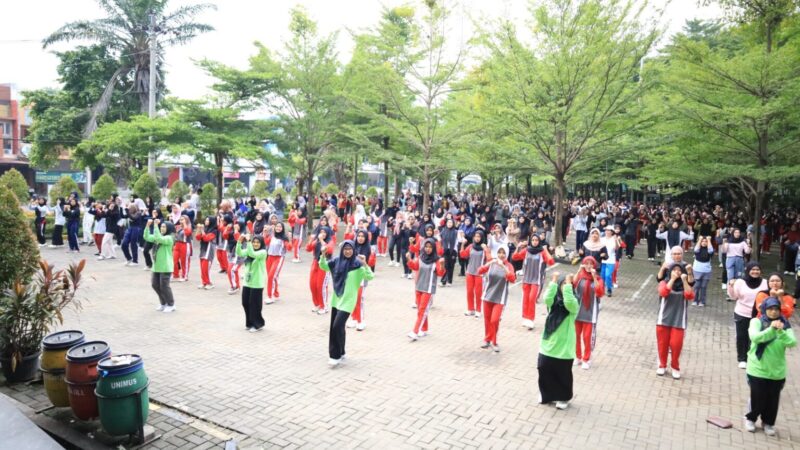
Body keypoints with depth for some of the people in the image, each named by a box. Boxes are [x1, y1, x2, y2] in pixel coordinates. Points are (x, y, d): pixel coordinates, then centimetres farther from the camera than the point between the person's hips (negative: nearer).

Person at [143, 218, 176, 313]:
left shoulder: (169, 238, -13)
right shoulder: (158, 237, 13)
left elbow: (159, 238, -30)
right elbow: (147, 237, 5)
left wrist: (155, 225, -29)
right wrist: (148, 226, -6)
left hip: (165, 267, -9)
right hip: (156, 266, 9)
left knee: (164, 286, -4)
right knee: (155, 285, 13)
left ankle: (171, 305, 11)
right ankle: (163, 303, 28)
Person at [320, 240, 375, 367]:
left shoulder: (357, 264, -12)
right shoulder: (337, 261, 3)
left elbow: (370, 277, -19)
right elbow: (323, 267, 15)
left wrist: (364, 264, -34)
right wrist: (323, 256, -4)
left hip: (348, 301, -6)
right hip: (336, 299, 6)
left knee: (338, 326, -11)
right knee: (334, 327, 12)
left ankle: (337, 355, 4)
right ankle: (339, 352, 29)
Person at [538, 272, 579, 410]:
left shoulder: (574, 304, -7)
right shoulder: (554, 302, 1)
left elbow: (568, 302, -31)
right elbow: (547, 299, -22)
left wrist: (569, 283, -27)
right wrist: (554, 281, -22)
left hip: (564, 347, -3)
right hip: (548, 345, 3)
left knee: (563, 375, 8)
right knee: (544, 370, 11)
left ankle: (563, 398, 28)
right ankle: (547, 394, 33)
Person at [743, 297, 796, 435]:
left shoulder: (785, 324, -1)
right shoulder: (756, 322, -8)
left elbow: (792, 343, -14)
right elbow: (755, 337, -25)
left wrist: (781, 332, -31)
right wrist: (771, 329, -37)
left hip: (777, 371, 3)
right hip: (758, 369, -2)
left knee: (773, 400, 12)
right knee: (757, 398, 7)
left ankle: (768, 423, 35)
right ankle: (750, 419, 32)